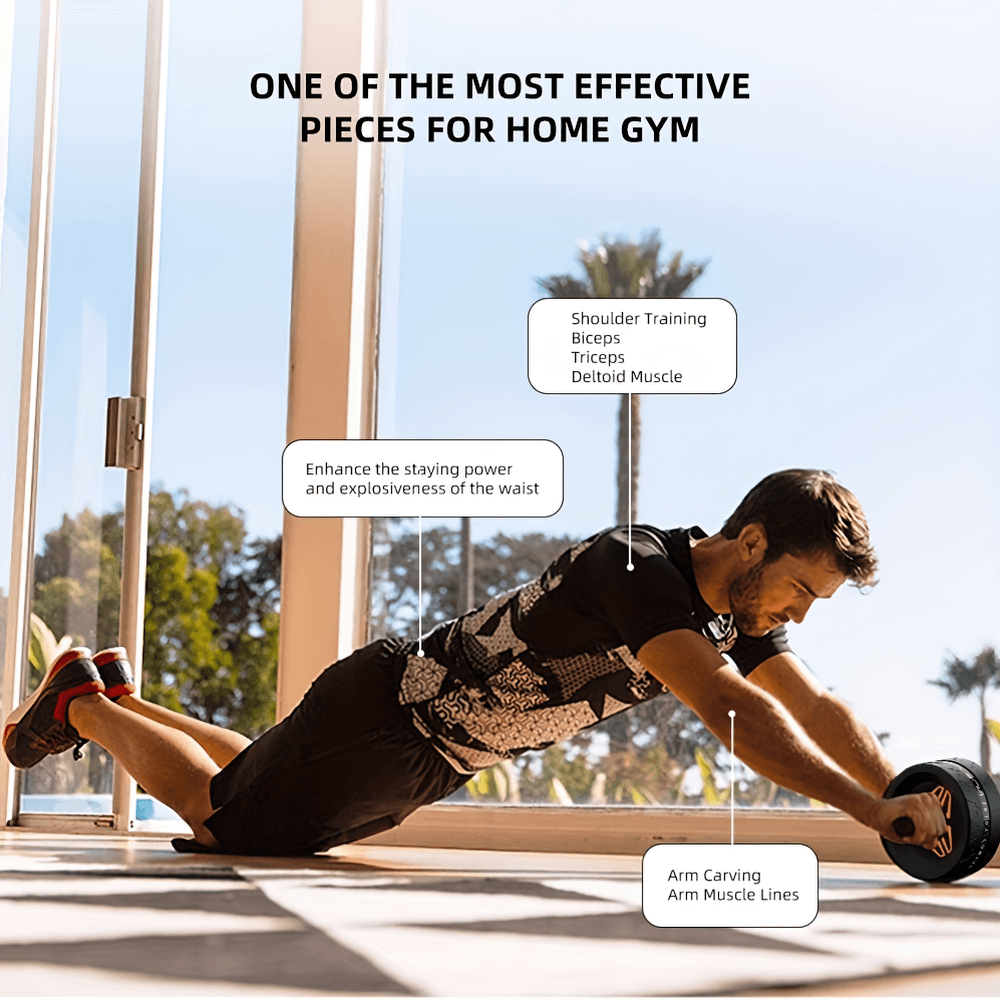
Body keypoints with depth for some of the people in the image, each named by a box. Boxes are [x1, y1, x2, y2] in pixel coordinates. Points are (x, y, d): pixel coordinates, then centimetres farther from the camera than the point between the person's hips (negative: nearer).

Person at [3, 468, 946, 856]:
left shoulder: (732, 607, -5)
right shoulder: (636, 568, -33)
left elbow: (818, 709, -3)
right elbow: (730, 710, -45)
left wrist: (904, 794, -17)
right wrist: (870, 809, -47)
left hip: (429, 757, 9)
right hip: (384, 712, -9)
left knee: (259, 782, 29)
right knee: (216, 814, 9)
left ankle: (121, 696, 43)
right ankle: (82, 703, 29)